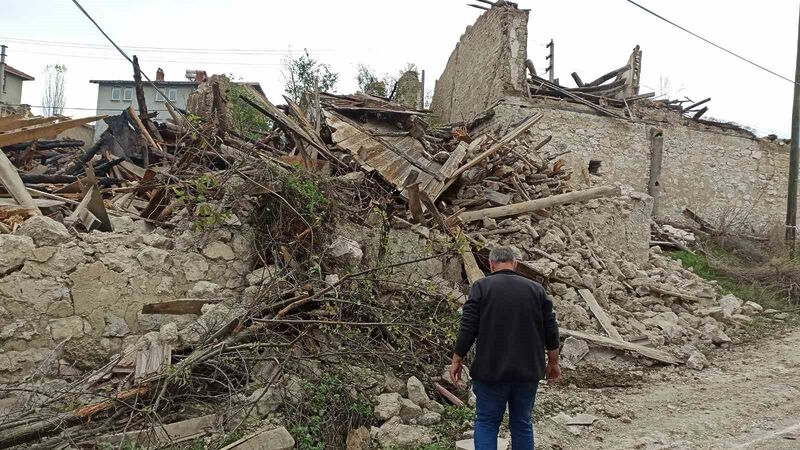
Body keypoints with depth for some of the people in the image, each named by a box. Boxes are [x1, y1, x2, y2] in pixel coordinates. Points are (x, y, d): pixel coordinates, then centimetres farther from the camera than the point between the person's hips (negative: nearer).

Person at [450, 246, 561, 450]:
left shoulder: (481, 287, -4)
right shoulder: (536, 289, 5)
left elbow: (468, 328, -9)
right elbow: (551, 331, 5)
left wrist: (457, 360, 1)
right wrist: (553, 363, 16)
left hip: (491, 371, -3)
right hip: (528, 372, 3)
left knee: (486, 422, 10)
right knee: (522, 424, 14)